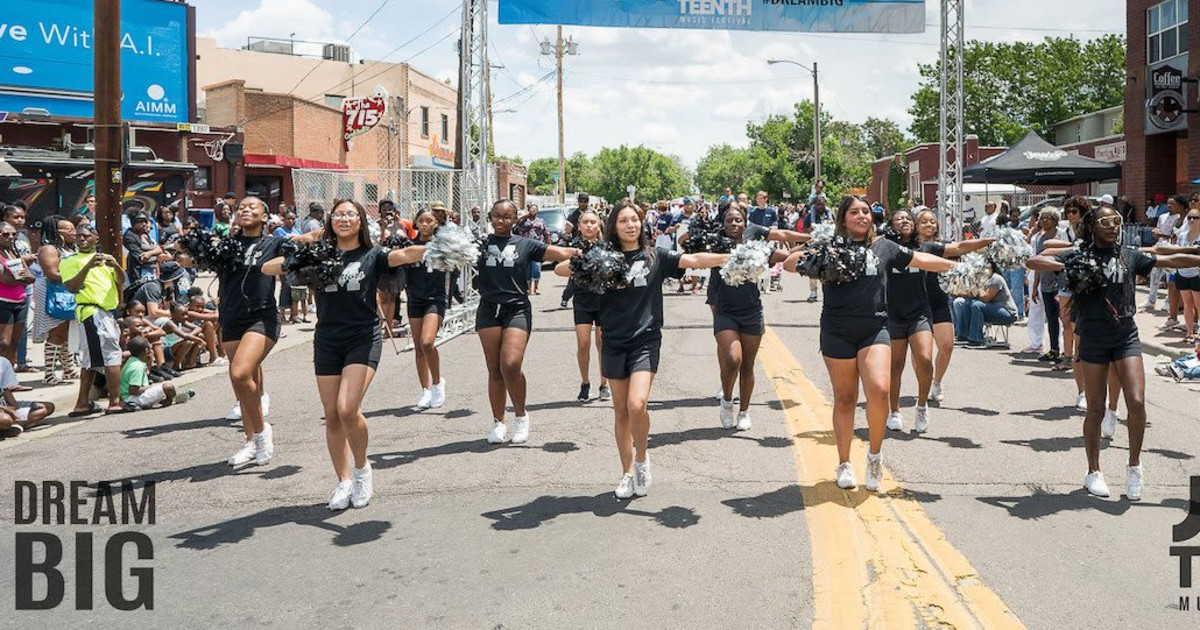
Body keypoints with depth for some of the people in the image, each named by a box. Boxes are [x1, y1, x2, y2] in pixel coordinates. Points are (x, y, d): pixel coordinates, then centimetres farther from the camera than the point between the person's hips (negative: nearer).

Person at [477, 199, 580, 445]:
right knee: (494, 369, 5)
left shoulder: (525, 245, 6)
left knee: (511, 364, -16)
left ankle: (521, 415, 6)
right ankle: (498, 422, 20)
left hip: (517, 310, -1)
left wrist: (580, 253, -14)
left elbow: (560, 253, 2)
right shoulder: (481, 243, 7)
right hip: (488, 310, 1)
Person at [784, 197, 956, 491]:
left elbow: (922, 260, 16)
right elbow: (789, 264, -2)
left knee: (879, 389, -18)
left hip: (875, 329, 1)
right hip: (837, 332, -1)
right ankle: (844, 463, 23)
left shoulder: (884, 247, 10)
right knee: (845, 398, 7)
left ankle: (875, 452, 5)